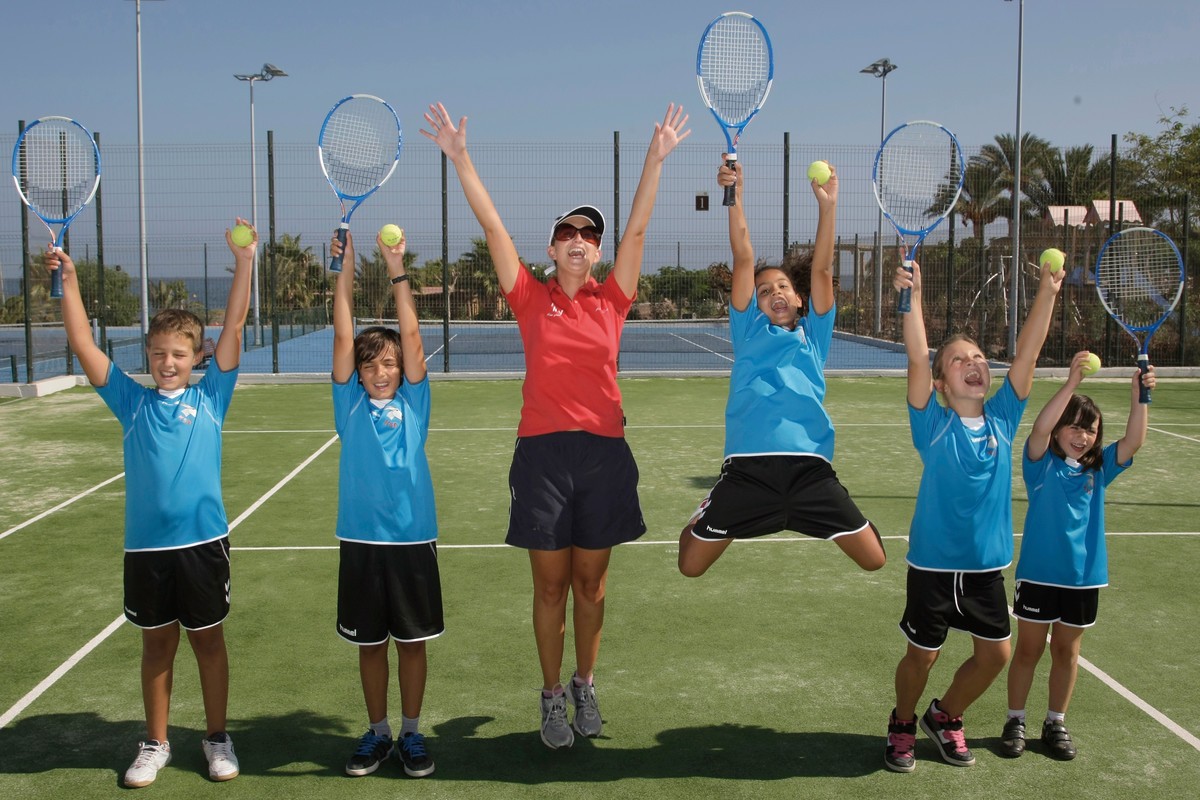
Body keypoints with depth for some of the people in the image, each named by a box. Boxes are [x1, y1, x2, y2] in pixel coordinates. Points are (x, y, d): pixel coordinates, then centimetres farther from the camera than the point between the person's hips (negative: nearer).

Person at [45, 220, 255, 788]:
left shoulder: (210, 397, 0)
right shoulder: (132, 401, 3)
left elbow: (234, 329, -7)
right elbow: (83, 345, -1)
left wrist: (243, 263, -13)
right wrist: (68, 280, -8)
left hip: (202, 541, -1)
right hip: (145, 544, 2)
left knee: (208, 638, 10)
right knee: (156, 643, 13)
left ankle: (217, 738, 25)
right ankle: (156, 744, 27)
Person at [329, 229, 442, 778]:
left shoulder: (412, 400, 2)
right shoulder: (351, 403, 3)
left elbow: (410, 335, -5)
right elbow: (343, 336, -4)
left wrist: (397, 269, -9)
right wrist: (345, 268, -9)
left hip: (411, 537, -1)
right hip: (361, 538, 1)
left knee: (412, 641, 9)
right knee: (369, 643, 12)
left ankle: (411, 733, 23)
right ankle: (376, 732, 27)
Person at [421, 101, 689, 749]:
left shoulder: (610, 301, 6)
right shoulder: (531, 299, 4)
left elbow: (637, 229, 1)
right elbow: (491, 224, 0)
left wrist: (656, 158, -3)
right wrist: (459, 155, -4)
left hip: (604, 452, 1)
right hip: (542, 452, -1)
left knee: (591, 582, 12)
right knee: (550, 585, 6)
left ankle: (586, 686, 30)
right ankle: (552, 696, 21)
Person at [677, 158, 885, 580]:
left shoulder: (813, 334, 16)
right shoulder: (750, 330, 14)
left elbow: (821, 269, 5)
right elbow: (744, 259, 5)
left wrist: (827, 204, -5)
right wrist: (735, 196, -3)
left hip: (810, 467, 1)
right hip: (748, 468, -1)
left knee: (875, 559, 0)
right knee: (690, 565, 1)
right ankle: (701, 519, 36)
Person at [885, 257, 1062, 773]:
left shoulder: (1002, 417, -1)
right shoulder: (933, 424, -10)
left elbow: (1027, 353, -9)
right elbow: (917, 361, -24)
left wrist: (1047, 293, -16)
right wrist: (912, 298, -35)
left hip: (987, 564, 4)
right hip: (934, 562, -4)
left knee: (995, 654, 9)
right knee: (923, 654, 7)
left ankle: (945, 717, 35)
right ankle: (902, 724, 35)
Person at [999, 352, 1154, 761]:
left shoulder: (1098, 468, 4)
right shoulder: (1042, 462, -7)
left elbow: (1133, 441, -9)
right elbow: (1040, 428, -27)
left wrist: (1138, 396, -23)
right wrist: (1071, 383, -36)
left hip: (1084, 577, 4)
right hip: (1039, 573, -3)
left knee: (1066, 651, 14)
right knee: (1028, 649, 7)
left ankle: (1056, 723, 28)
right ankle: (1015, 721, 21)